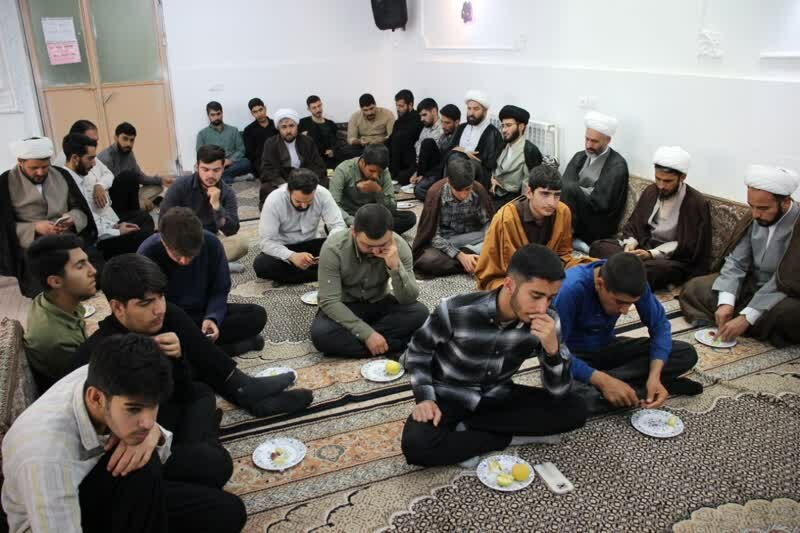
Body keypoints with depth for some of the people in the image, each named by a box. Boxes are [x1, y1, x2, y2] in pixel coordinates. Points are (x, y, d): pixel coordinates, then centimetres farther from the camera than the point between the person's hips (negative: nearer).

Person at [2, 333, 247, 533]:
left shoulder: (104, 380, -22)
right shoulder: (46, 457, -38)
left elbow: (145, 425, -6)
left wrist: (154, 435, -30)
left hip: (102, 493, 6)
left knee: (229, 512, -9)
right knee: (142, 469, -34)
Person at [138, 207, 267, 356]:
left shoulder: (211, 243, -17)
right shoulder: (148, 253, -23)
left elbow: (220, 290, -6)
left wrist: (212, 317, -25)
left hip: (204, 313, 2)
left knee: (257, 315, -18)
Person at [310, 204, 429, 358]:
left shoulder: (399, 246, -19)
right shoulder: (333, 248, -26)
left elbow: (408, 299, -19)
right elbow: (329, 302, -25)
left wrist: (396, 267, -37)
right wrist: (367, 334, -31)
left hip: (379, 304, 3)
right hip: (344, 308, -2)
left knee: (419, 313, -25)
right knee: (320, 334, -33)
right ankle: (390, 347, -20)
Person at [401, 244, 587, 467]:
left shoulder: (547, 321, -16)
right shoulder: (456, 310, -25)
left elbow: (558, 391, -12)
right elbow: (417, 351, -6)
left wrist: (552, 348, -30)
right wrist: (425, 398, -19)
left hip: (497, 396, 4)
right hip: (449, 396, -4)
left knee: (574, 410, -16)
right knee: (416, 446, -32)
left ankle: (464, 427, -14)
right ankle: (508, 438, -13)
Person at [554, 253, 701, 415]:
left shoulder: (632, 282, -17)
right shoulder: (571, 289, -33)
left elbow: (659, 325, -8)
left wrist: (654, 376, -24)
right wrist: (603, 381, -38)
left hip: (607, 347, 5)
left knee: (687, 354, -10)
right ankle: (641, 391, -16)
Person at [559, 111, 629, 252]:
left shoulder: (617, 165, -8)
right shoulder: (579, 157, 12)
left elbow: (601, 202, -18)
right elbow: (563, 185, -3)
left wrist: (576, 190, -8)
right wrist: (589, 191, -18)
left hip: (599, 228, -5)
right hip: (579, 219, 6)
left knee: (571, 189, -26)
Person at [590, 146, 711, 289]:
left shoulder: (697, 203, -11)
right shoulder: (650, 191, 8)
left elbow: (688, 248, -15)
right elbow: (633, 225, 11)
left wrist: (651, 254, -24)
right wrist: (630, 244, -12)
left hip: (676, 259, -6)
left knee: (652, 269, -42)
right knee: (598, 246, -15)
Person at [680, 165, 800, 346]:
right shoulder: (753, 219, -5)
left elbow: (785, 283, -27)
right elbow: (736, 262, -7)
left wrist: (746, 318, -30)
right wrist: (726, 302, -23)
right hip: (750, 285, 6)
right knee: (694, 288, -4)